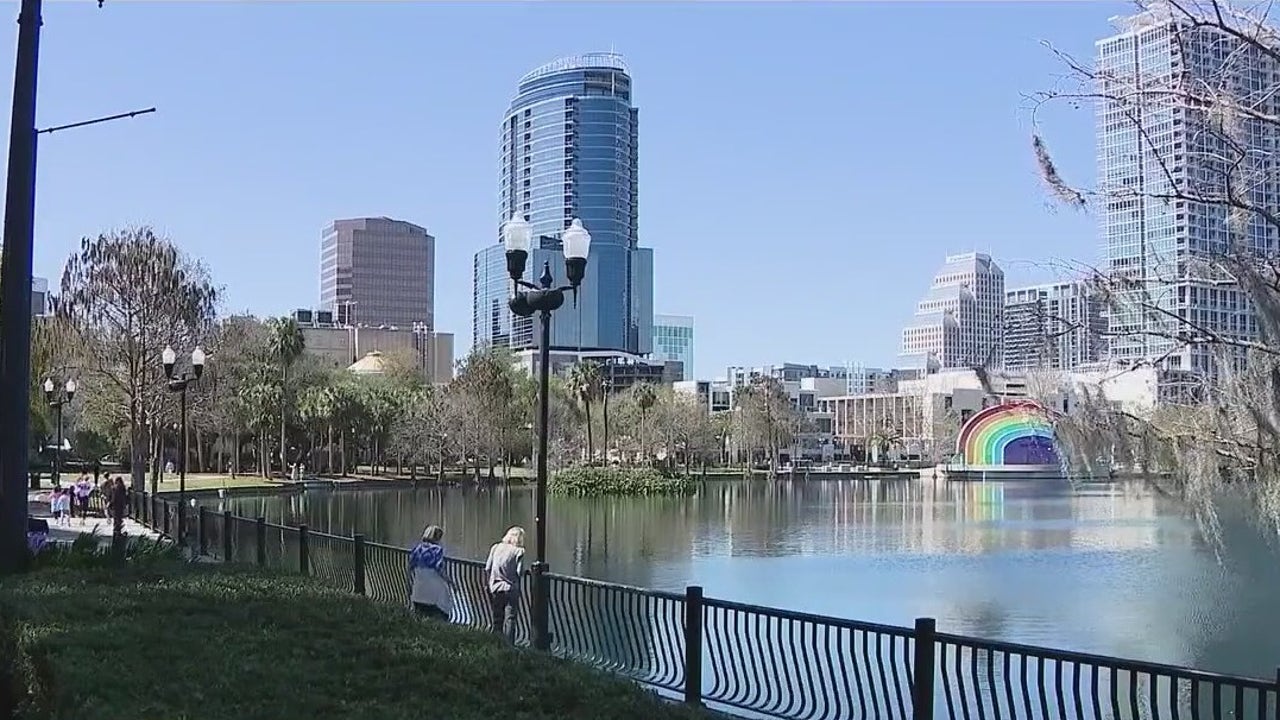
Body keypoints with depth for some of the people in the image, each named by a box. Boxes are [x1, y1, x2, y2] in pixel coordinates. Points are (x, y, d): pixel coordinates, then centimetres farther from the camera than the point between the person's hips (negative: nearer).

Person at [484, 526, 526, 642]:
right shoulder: (519, 551, -8)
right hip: (511, 589, -3)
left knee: (497, 619, 14)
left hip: (495, 588, 4)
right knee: (509, 619, 1)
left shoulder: (496, 547, 2)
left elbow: (487, 568, 1)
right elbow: (520, 572, -12)